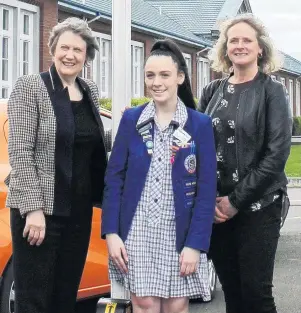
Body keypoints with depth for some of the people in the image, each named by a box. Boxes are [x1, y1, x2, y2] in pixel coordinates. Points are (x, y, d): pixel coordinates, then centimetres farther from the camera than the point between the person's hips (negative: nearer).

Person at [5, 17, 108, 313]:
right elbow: (19, 152, -12)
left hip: (79, 211, 6)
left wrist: (102, 196, 9)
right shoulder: (30, 87, -7)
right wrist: (32, 207, -18)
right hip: (41, 209, -6)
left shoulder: (90, 91, 11)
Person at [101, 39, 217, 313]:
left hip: (179, 234, -1)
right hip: (137, 232, 1)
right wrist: (111, 232, -5)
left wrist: (195, 244, -11)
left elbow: (207, 189, -4)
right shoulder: (131, 119, 3)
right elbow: (114, 178, 3)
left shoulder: (200, 124, -2)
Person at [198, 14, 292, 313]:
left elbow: (277, 152, -10)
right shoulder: (212, 91, 9)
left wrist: (237, 200, -13)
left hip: (258, 207, -3)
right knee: (230, 289, 8)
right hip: (216, 208, 4)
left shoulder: (272, 92, -2)